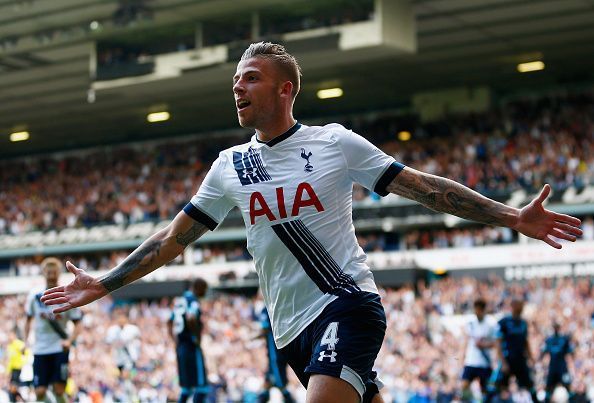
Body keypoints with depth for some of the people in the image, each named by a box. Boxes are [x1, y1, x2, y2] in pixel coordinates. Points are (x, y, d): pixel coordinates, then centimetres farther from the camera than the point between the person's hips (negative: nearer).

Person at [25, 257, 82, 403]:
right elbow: (28, 320, 17)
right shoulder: (35, 296, 2)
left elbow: (77, 324, 1)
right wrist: (25, 341, 5)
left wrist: (69, 340, -16)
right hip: (40, 349, 2)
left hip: (60, 348, -2)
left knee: (58, 391, -9)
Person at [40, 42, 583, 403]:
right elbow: (175, 237, 13)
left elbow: (425, 188, 0)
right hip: (292, 326, 4)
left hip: (347, 302, -4)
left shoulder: (335, 143, -2)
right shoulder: (229, 166, 9)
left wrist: (512, 217, -6)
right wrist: (104, 285, 10)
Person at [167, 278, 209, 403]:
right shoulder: (193, 301, -11)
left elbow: (170, 323, 24)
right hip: (191, 346, -9)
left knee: (186, 386, 14)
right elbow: (191, 319, -29)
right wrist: (197, 337, -17)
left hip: (180, 346, 9)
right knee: (201, 385, -6)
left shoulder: (178, 301, 17)